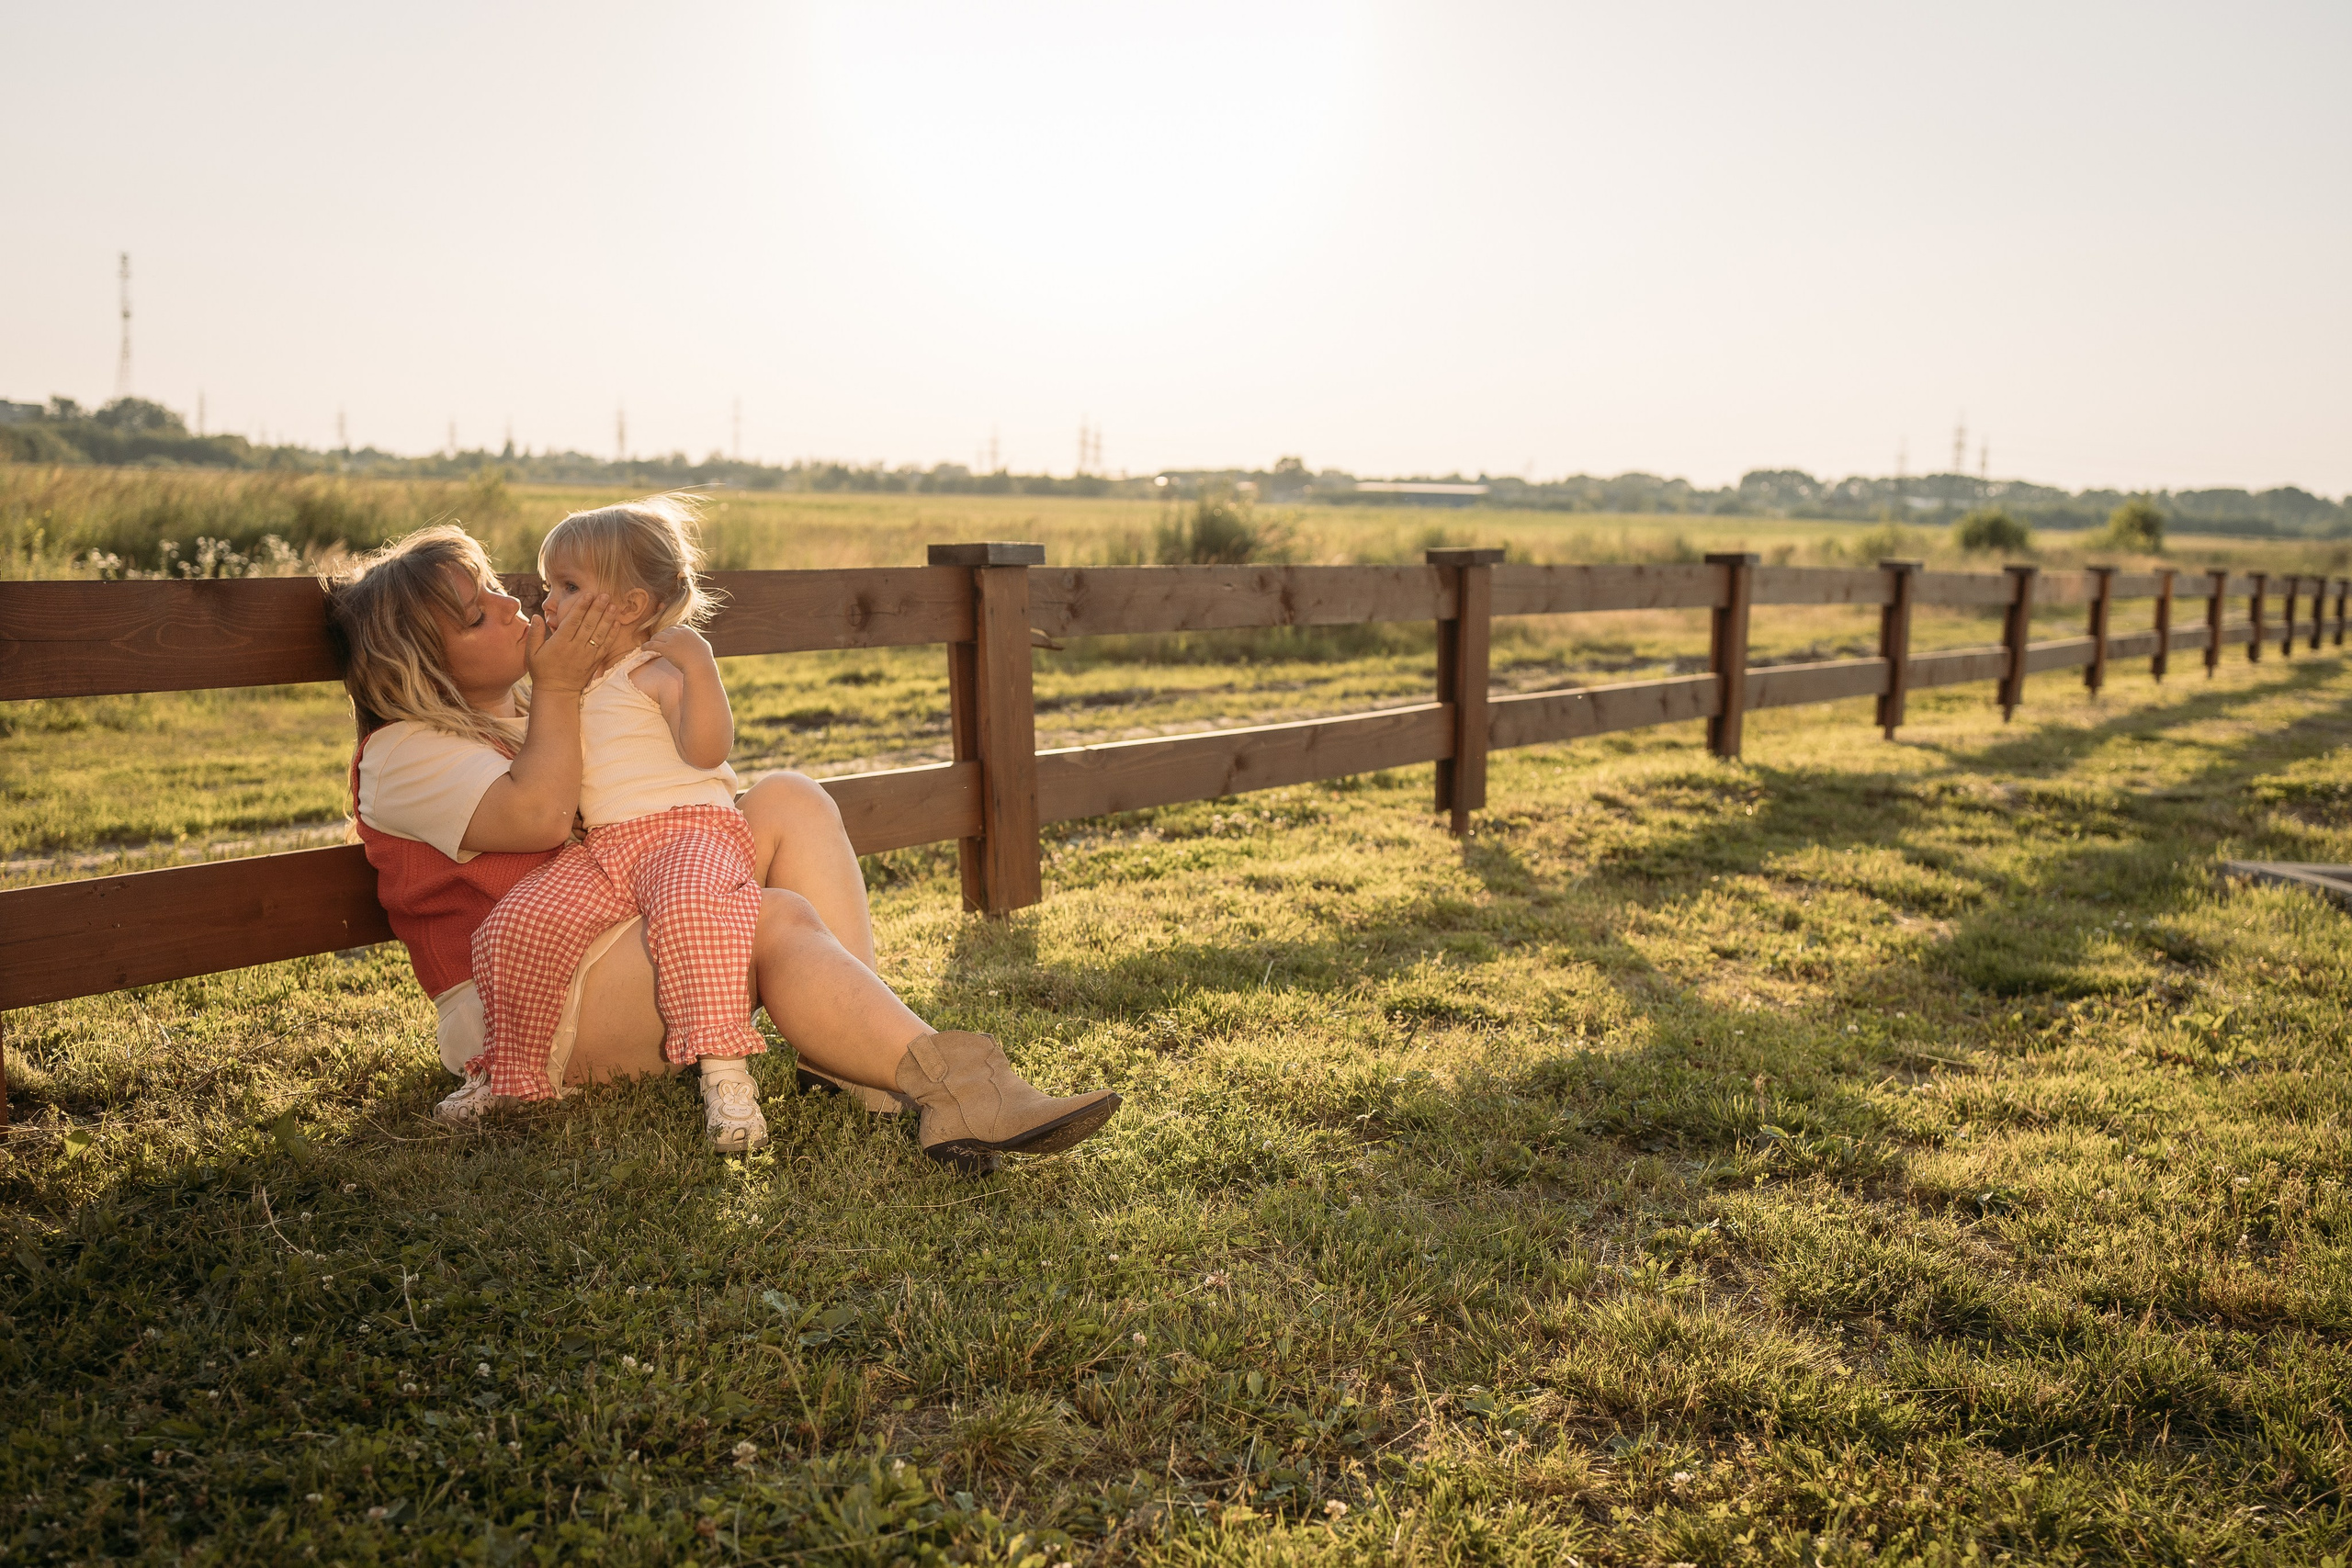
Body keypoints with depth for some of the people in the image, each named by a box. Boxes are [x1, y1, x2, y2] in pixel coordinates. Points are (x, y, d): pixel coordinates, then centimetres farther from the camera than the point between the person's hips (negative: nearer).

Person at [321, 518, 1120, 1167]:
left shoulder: (519, 714, 21)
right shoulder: (403, 755, -6)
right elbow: (539, 815, -23)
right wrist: (557, 689, -12)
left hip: (630, 938, 9)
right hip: (530, 1006, -9)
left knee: (787, 800, -8)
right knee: (776, 920, -31)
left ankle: (848, 1051, -22)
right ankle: (950, 1092, -42)